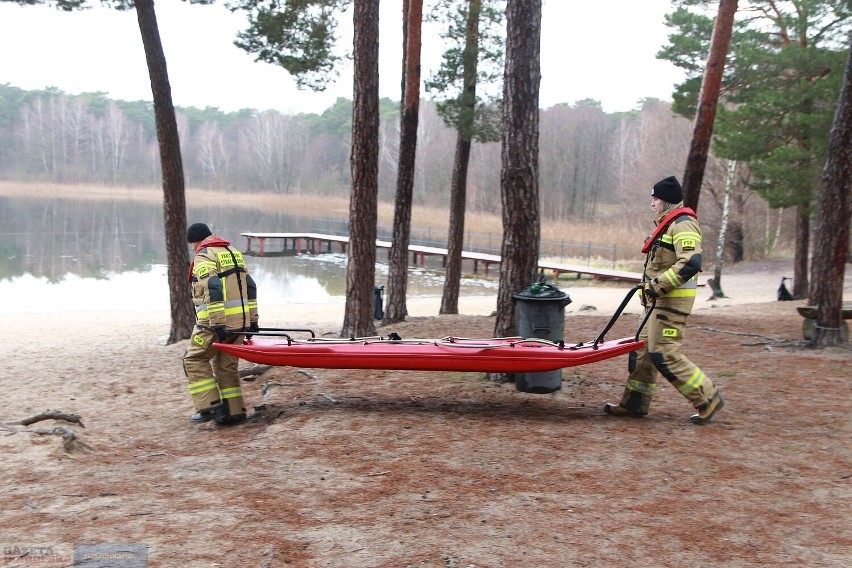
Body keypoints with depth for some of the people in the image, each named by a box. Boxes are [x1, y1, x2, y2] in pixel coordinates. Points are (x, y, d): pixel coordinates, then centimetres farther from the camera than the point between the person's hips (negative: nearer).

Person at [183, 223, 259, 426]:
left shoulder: (203, 256, -6)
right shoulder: (234, 252, 19)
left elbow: (212, 289, -19)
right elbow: (250, 285, 17)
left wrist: (217, 323, -21)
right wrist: (252, 319, 18)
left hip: (216, 321, -8)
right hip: (240, 320, 8)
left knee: (194, 359, 5)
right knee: (227, 364, 13)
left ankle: (210, 406, -1)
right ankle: (234, 411, 12)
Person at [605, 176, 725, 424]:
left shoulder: (683, 225, -15)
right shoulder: (668, 224, 18)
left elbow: (691, 263, -28)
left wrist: (659, 285, -26)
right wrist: (650, 286, 19)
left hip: (672, 300, -11)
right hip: (660, 299, 11)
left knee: (663, 353, -11)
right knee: (644, 348, 12)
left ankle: (708, 399, -1)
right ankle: (634, 403, 21)